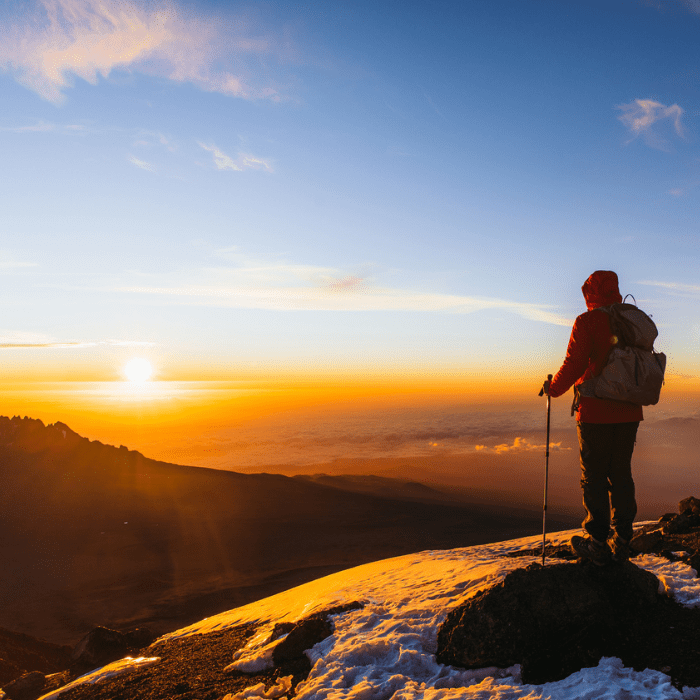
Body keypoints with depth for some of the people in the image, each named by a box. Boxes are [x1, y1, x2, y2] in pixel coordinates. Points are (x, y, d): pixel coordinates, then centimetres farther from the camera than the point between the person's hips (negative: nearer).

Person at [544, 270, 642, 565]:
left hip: (595, 413, -6)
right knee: (621, 476, 12)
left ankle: (597, 543, 7)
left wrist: (553, 388, 3)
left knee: (594, 477, 3)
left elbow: (574, 364, -12)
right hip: (628, 413, 6)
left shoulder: (587, 322, -9)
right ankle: (621, 543, 18)